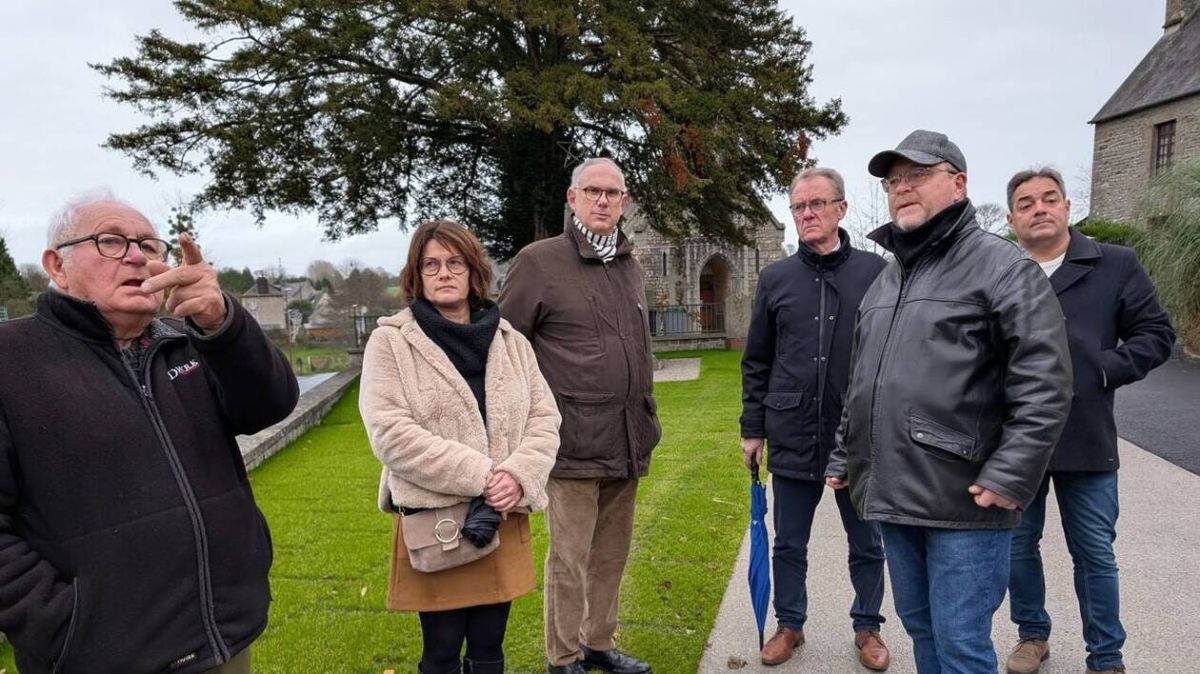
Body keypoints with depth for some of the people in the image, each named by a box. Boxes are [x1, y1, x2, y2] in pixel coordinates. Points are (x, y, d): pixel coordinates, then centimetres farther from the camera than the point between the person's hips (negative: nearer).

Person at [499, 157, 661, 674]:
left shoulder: (629, 265, 13)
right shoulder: (539, 261, -7)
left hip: (626, 441, 6)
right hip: (574, 441, -6)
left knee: (611, 553, 16)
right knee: (569, 557, 5)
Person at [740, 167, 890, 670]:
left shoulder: (875, 272, -2)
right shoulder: (775, 279, 3)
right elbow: (756, 363, 7)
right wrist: (752, 427, 5)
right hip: (792, 438, 1)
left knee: (866, 545, 15)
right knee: (789, 544, 14)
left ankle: (867, 627, 35)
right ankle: (789, 624, 33)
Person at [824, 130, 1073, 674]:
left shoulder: (1003, 268, -6)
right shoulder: (885, 279, 17)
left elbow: (1044, 383, -14)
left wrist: (1010, 476, -19)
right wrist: (845, 456, 19)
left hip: (964, 503, -7)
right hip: (892, 496, 7)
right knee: (920, 628, 19)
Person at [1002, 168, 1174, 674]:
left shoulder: (1116, 265, 1)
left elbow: (1156, 334, 1)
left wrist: (1104, 370, -12)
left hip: (1086, 439, -1)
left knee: (1095, 554, 10)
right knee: (1018, 546, 14)